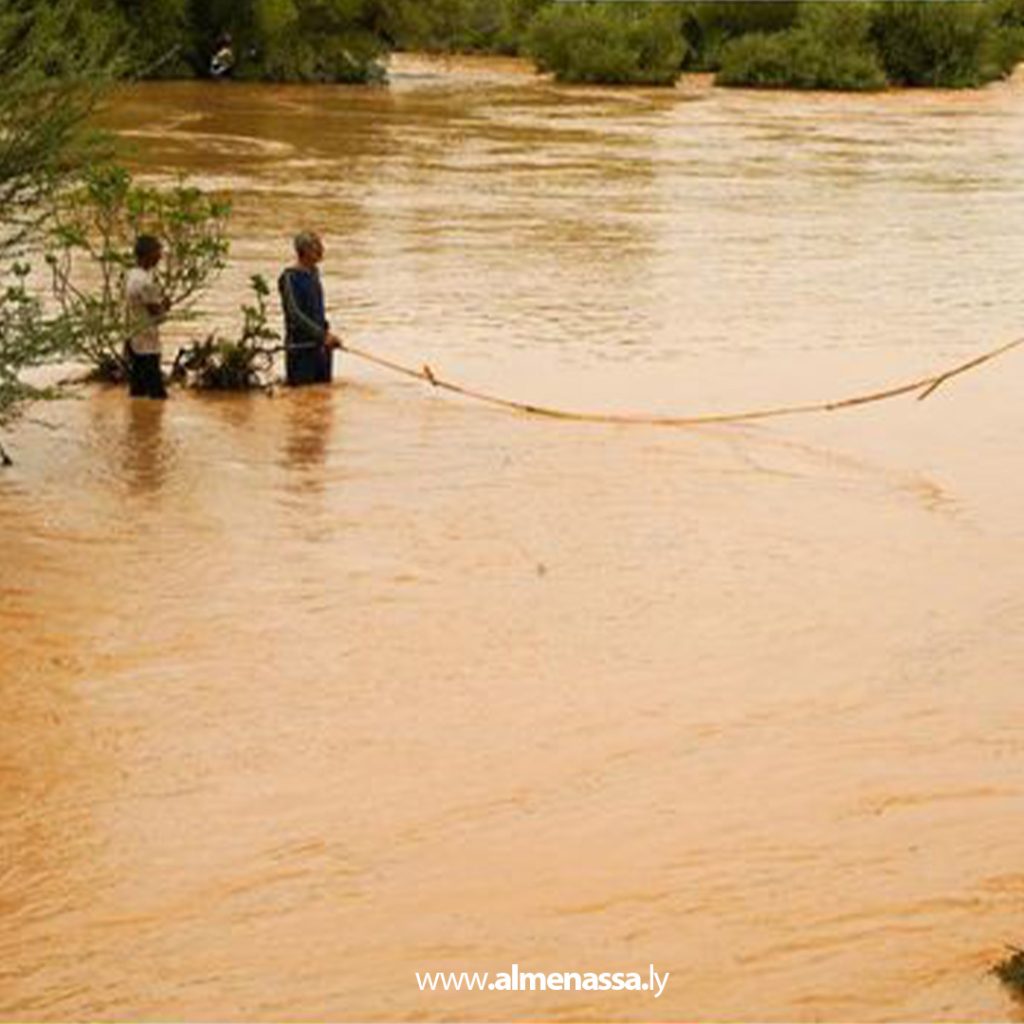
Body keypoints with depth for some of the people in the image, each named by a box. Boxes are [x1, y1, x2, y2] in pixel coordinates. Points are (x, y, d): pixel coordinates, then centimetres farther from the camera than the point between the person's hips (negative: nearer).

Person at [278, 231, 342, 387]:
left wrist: (326, 329, 6)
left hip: (319, 345, 8)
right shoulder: (290, 277, -13)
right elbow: (294, 314, -21)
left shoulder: (314, 272, 11)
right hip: (300, 346, -8)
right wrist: (322, 335, -25)